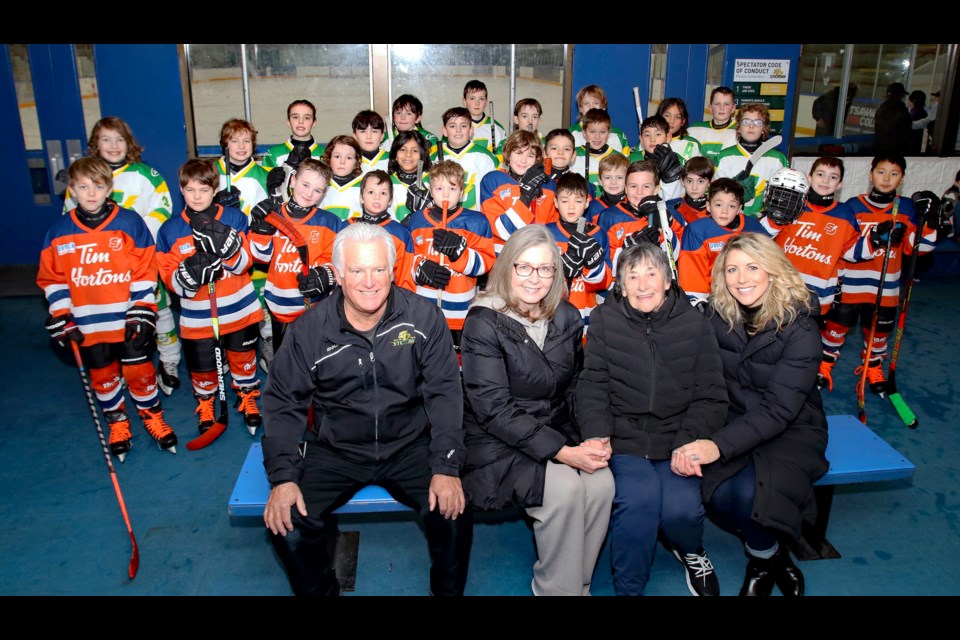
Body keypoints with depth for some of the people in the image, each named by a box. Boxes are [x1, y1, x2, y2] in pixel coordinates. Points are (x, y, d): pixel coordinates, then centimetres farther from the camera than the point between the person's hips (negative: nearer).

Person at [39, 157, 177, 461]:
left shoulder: (130, 222, -7)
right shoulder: (59, 231, 0)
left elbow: (145, 272, -7)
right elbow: (51, 278, 6)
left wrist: (142, 314, -10)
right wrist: (61, 319, -1)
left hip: (129, 322, -2)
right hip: (89, 326, 3)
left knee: (140, 372, 7)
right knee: (102, 377, 14)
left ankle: (153, 419, 29)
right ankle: (117, 424, 34)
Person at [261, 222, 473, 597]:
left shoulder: (423, 317, -9)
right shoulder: (309, 330, -7)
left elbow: (444, 392, -7)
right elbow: (284, 404, -1)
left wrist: (447, 467, -16)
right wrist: (282, 477, -12)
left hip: (409, 446, 0)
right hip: (334, 452, 1)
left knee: (454, 513, -20)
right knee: (286, 525, -18)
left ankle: (447, 591, 12)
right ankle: (320, 593, 15)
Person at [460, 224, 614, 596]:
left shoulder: (567, 318, 5)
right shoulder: (484, 323, -13)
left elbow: (574, 389, 11)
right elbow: (493, 409, -18)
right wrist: (561, 452, -23)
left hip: (559, 432, 5)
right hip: (498, 443, -5)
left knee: (602, 482, -21)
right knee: (565, 487, -27)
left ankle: (578, 584, 0)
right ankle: (557, 589, -4)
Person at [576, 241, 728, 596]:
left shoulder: (693, 323, 3)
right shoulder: (604, 320, 2)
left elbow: (710, 395, 3)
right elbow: (593, 383, 0)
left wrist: (690, 442, -13)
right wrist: (596, 432, -17)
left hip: (676, 437, 1)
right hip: (624, 436, -1)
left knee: (680, 507, -23)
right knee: (638, 497, -28)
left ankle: (691, 553, 18)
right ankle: (627, 588, -1)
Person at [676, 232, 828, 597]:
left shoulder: (799, 327, -17)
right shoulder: (718, 316, -4)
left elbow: (778, 409, -23)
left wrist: (720, 445, -37)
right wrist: (692, 440, -27)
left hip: (791, 430, -3)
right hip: (735, 422, 3)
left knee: (748, 493, -30)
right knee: (719, 496, -25)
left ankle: (763, 560, 6)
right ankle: (774, 556, 9)